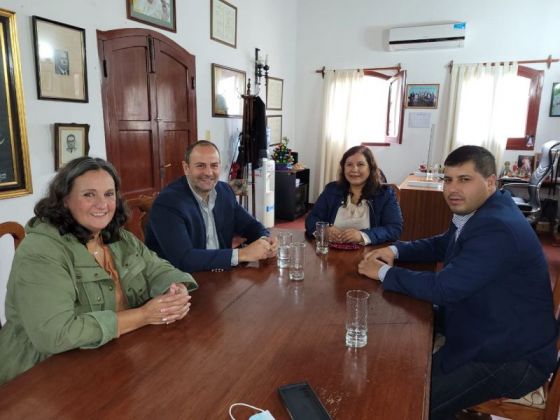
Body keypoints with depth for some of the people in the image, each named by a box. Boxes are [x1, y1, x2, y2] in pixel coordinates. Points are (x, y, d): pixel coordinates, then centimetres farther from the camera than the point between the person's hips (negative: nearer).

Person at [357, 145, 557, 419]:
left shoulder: (498, 229, -31)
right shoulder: (475, 213, 2)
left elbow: (443, 288, -32)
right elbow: (441, 245, 16)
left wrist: (384, 272, -19)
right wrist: (395, 250, -2)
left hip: (512, 357, -9)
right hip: (479, 331, 10)